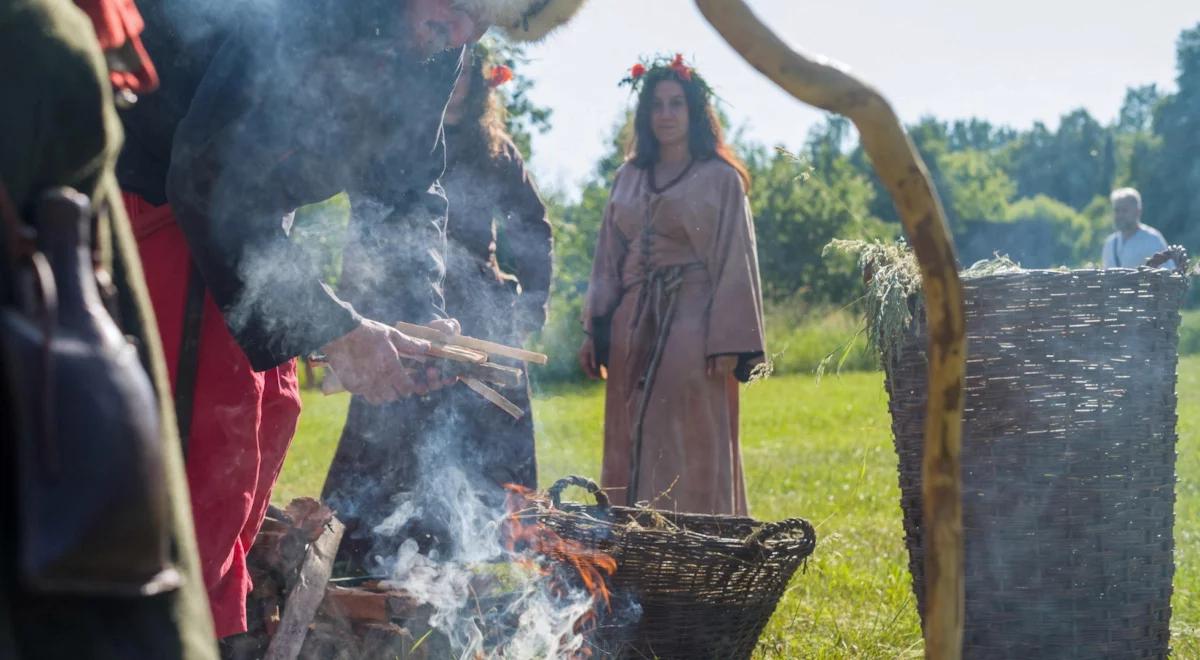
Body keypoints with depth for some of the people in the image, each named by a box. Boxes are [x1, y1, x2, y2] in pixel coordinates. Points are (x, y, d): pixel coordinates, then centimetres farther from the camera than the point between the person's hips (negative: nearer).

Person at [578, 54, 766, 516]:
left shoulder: (720, 179, 0)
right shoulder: (629, 178, 14)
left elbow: (735, 264, -5)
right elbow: (608, 259, 15)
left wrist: (727, 344, -13)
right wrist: (594, 330, 7)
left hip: (691, 323, -5)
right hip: (634, 324, 5)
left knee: (691, 451, -6)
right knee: (631, 449, 4)